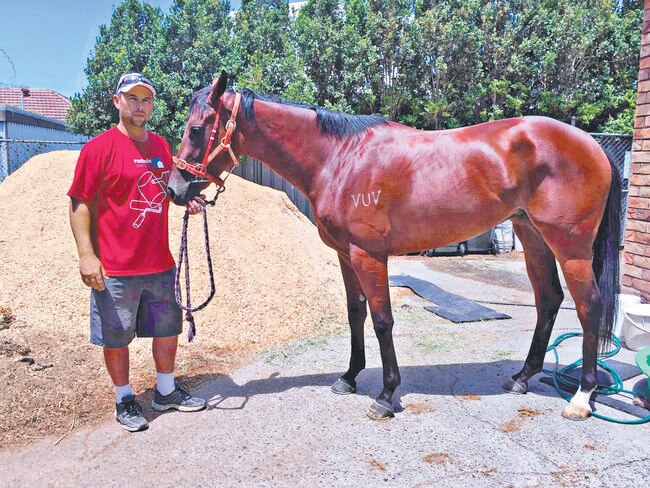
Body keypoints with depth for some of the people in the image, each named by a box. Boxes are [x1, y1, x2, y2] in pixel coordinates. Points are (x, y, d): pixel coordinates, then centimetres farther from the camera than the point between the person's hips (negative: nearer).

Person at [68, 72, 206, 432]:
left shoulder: (161, 146, 9)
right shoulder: (99, 147, -9)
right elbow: (80, 204, -10)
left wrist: (187, 200, 2)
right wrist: (86, 255, -18)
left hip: (160, 264, 6)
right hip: (115, 268, -6)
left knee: (168, 329, 16)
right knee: (116, 338, 8)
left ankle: (166, 391, 36)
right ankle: (124, 400, 29)